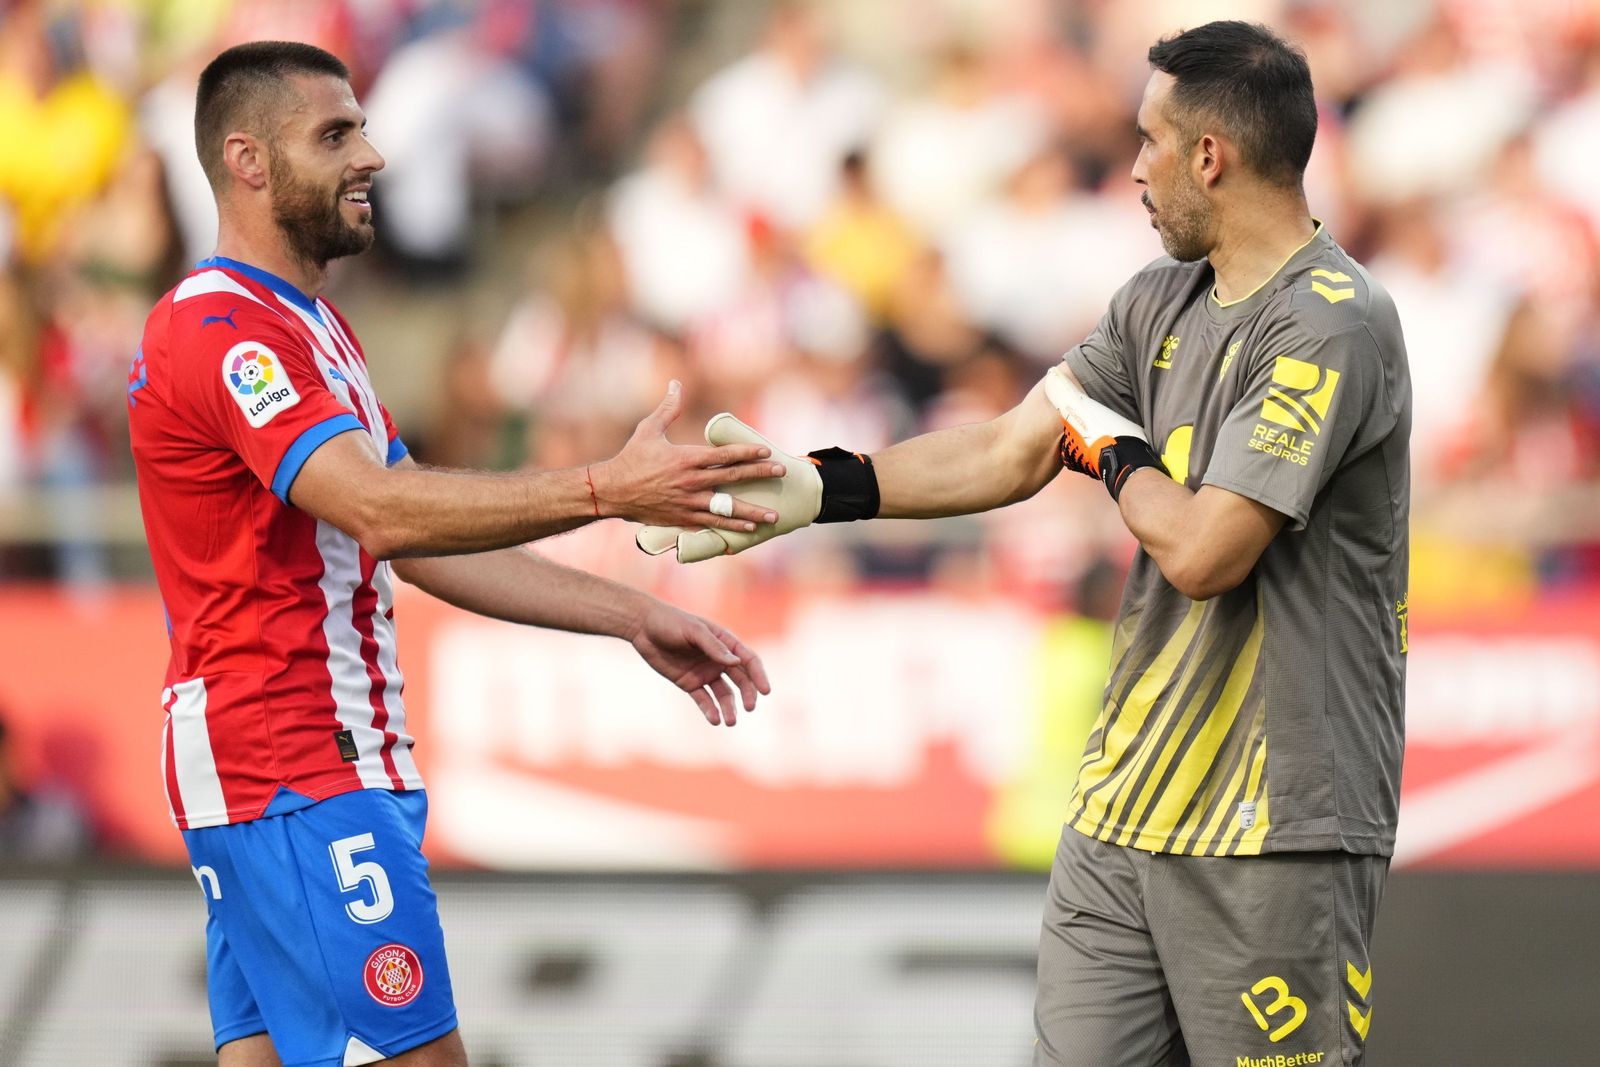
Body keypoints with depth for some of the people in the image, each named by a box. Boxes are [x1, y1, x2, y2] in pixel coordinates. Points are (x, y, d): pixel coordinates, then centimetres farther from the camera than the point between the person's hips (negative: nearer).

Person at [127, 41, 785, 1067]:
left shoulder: (309, 328, 20)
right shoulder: (222, 330, -15)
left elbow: (427, 546, 18)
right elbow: (385, 513, -29)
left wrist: (635, 618, 10)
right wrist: (609, 490, -36)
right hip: (301, 779, -10)